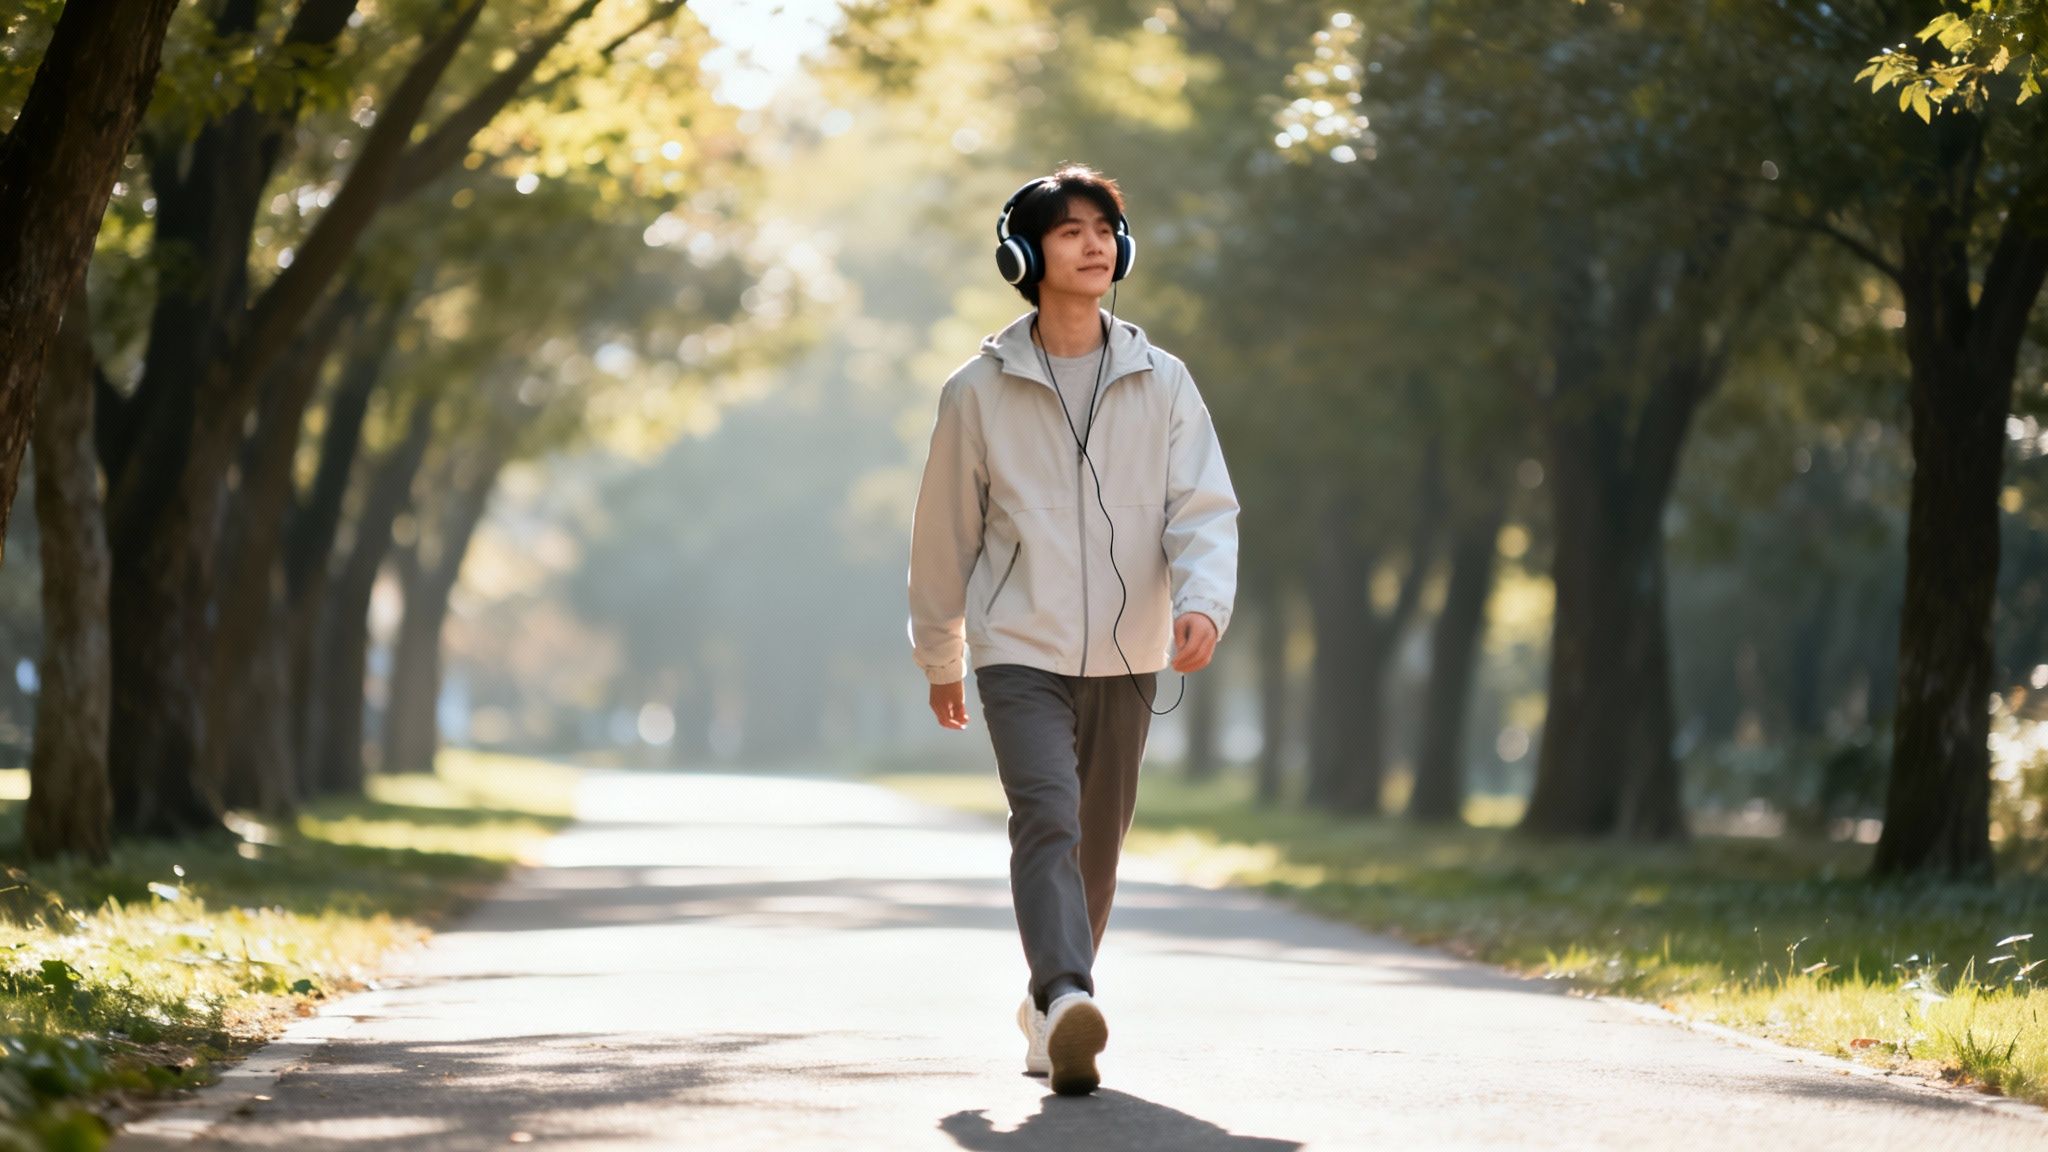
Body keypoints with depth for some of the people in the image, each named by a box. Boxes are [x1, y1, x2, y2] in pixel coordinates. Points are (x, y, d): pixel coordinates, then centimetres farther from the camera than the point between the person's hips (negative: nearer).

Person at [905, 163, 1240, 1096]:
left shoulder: (1161, 384, 4)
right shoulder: (979, 391, 1)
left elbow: (1204, 507, -3)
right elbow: (945, 530, 10)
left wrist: (1203, 601, -24)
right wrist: (939, 659, 16)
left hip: (1126, 657, 3)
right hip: (1020, 652, -3)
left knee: (1097, 846, 10)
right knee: (1047, 819, -22)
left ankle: (1048, 1009, 27)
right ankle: (1068, 1004, -37)